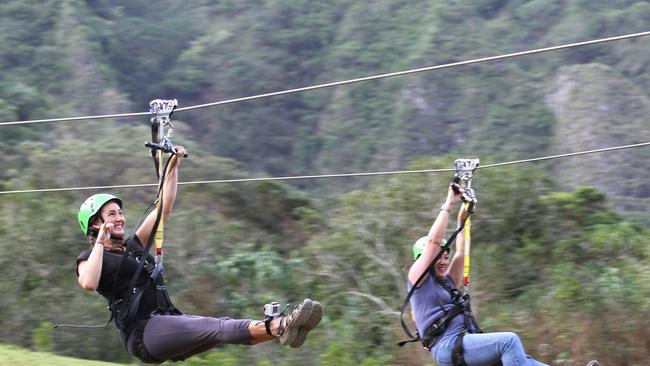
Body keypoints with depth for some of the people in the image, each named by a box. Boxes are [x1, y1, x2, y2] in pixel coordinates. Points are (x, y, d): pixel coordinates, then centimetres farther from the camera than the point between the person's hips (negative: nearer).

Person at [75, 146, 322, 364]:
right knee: (217, 327, -29)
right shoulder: (88, 258, 4)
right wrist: (100, 242, -12)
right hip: (142, 333, -8)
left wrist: (173, 166, 15)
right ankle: (278, 327, -48)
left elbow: (164, 208, 23)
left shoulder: (133, 246, 26)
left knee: (222, 328, -20)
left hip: (168, 324, 8)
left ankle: (276, 327, -43)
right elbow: (89, 283, -21)